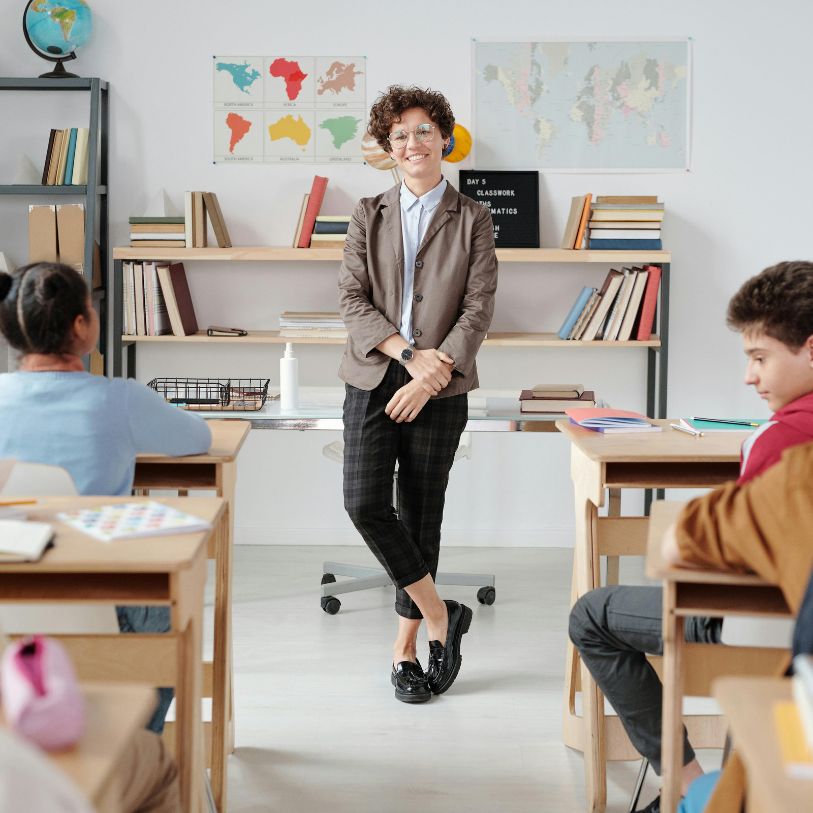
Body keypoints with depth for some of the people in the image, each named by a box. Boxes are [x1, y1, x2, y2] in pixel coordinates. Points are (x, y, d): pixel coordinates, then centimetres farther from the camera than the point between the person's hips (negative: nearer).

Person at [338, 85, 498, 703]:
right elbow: (352, 300, 0)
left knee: (421, 516, 4)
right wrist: (409, 353, -13)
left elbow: (478, 309, -3)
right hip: (372, 381, 1)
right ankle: (439, 616, 3)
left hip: (439, 391, -1)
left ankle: (406, 645, 16)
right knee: (365, 505, -13)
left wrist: (431, 375, -15)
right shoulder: (369, 216, 9)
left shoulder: (472, 219, 4)